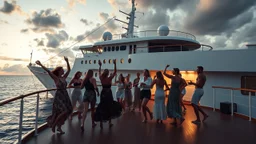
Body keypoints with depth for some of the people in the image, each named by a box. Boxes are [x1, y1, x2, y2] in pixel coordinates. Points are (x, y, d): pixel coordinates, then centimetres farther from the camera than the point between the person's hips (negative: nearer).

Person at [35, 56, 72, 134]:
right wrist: (41, 65, -27)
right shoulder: (55, 78, -6)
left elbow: (69, 70, 15)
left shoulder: (64, 77, 10)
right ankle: (53, 124, 8)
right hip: (59, 96, -7)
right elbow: (48, 71, -18)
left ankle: (59, 127, 24)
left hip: (65, 96, 7)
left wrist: (67, 61, 14)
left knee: (67, 111, 7)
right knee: (64, 111, -15)